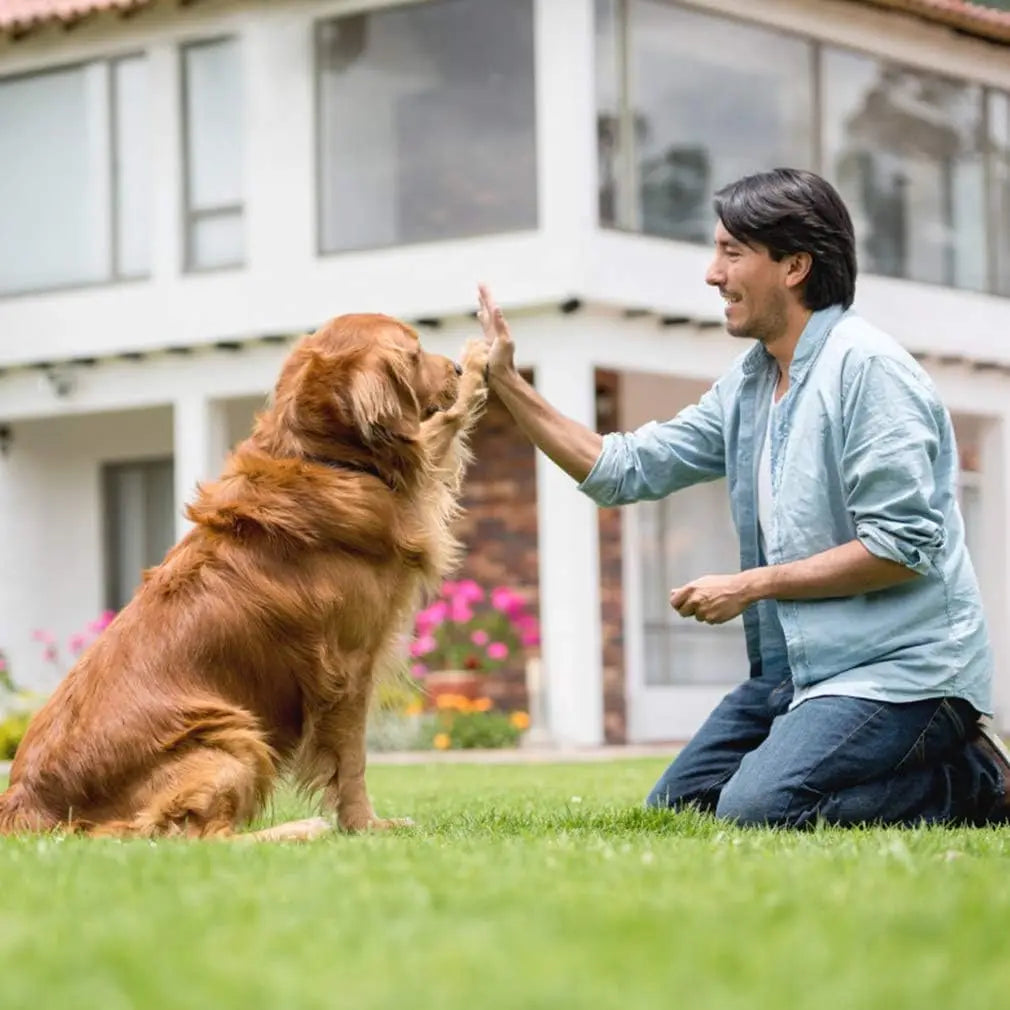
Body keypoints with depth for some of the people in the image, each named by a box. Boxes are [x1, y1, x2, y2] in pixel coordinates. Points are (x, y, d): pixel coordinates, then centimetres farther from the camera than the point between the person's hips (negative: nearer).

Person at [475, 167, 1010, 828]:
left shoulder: (866, 366, -15)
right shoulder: (747, 383, 12)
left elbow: (902, 545, -21)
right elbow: (625, 470, 13)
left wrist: (751, 585, -15)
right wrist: (508, 385, 8)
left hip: (896, 665, -9)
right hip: (798, 663, 9)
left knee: (757, 810, -26)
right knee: (674, 808, 10)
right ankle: (927, 756, 12)